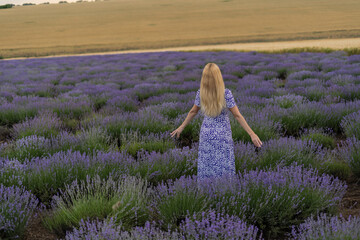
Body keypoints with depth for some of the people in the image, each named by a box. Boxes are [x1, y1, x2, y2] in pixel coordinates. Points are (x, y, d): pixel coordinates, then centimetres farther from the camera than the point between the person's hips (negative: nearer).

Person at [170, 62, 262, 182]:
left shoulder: (200, 93, -9)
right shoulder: (226, 93, -17)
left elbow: (193, 112, 4)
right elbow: (237, 115, -14)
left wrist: (181, 127, 19)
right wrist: (252, 133, -9)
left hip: (206, 134, 3)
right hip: (223, 134, -3)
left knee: (206, 167, 13)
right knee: (224, 166, 9)